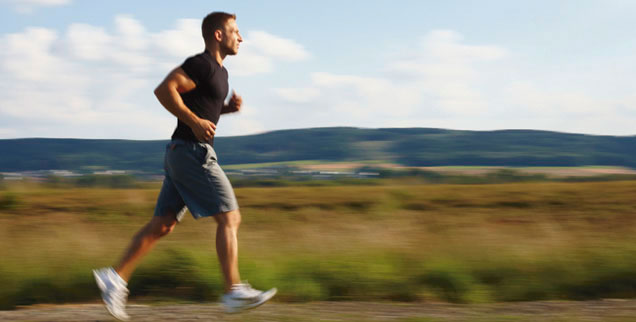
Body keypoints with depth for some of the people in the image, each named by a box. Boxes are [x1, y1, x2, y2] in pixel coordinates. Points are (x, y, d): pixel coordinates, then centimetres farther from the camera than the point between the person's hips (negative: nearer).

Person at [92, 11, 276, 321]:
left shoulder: (218, 71, 19)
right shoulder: (201, 64, -11)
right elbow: (163, 90, -19)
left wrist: (229, 107, 14)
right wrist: (194, 121, -20)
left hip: (181, 155, 10)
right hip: (192, 152, -10)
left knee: (162, 224, 8)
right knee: (229, 217, -8)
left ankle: (116, 277, 7)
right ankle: (234, 292, -7)